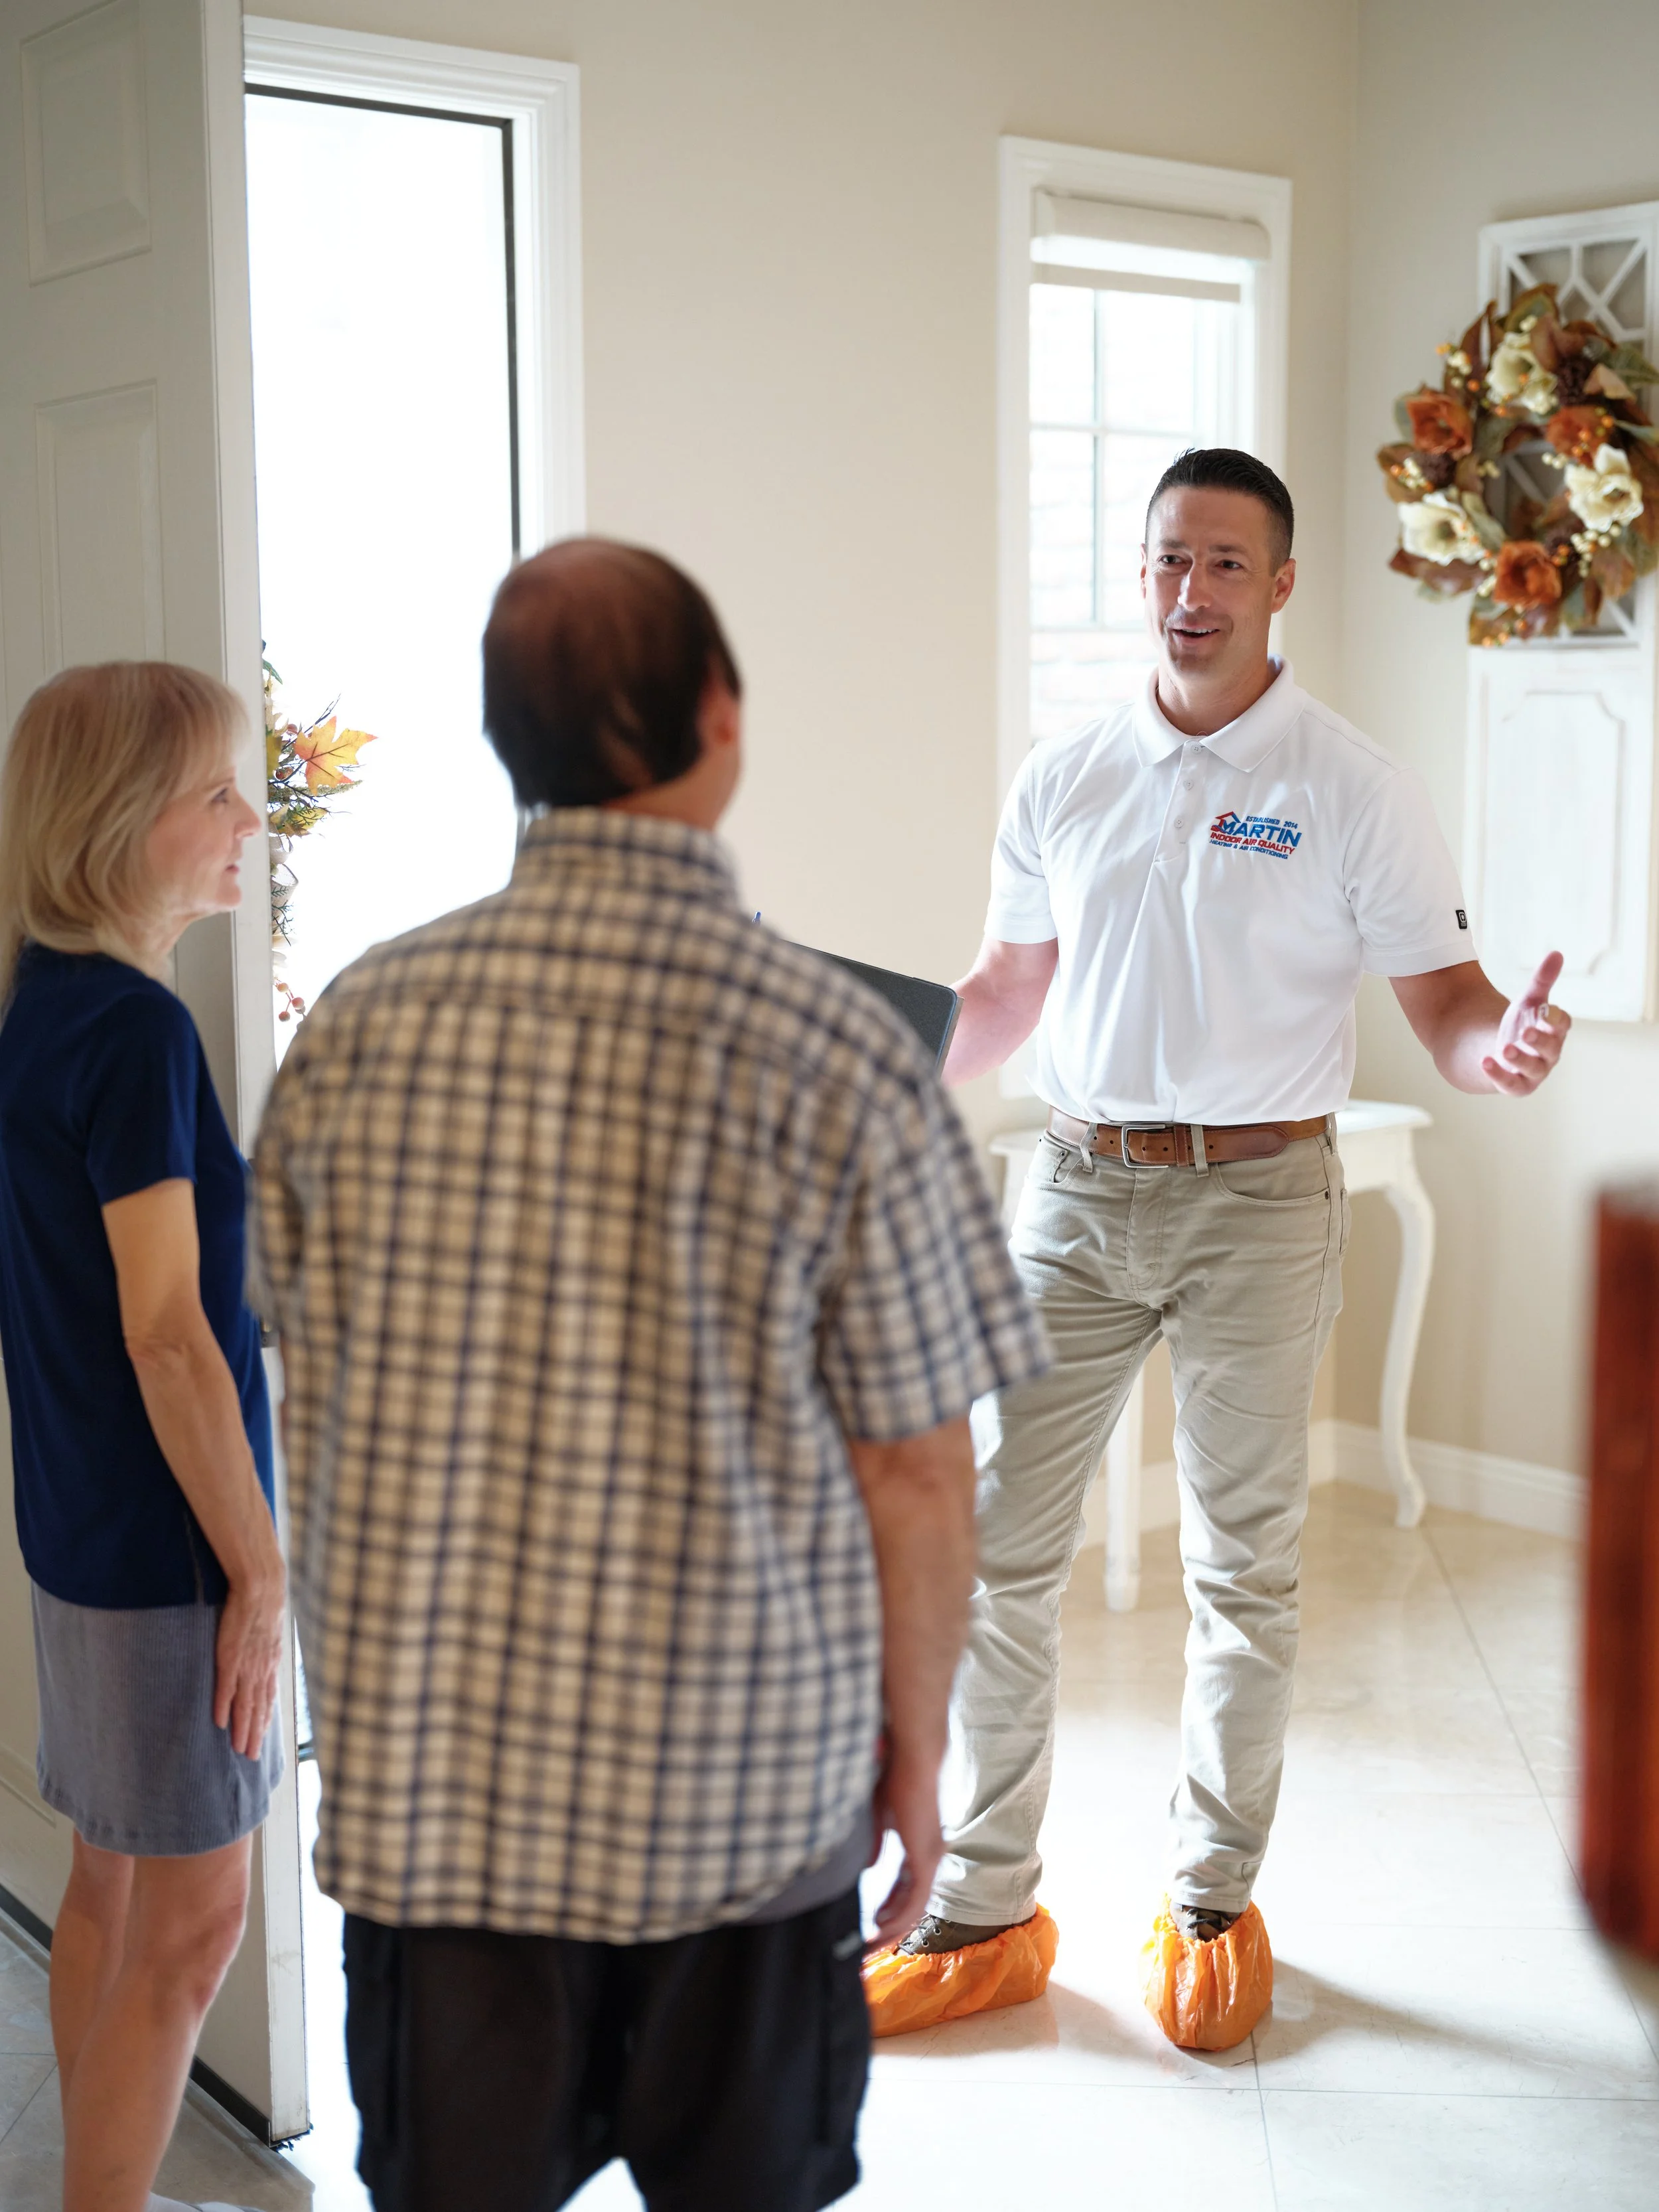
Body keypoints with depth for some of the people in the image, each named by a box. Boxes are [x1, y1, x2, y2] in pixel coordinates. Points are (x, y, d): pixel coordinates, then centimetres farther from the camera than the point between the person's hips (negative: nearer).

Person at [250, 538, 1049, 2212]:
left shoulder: (359, 1022, -5)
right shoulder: (841, 1053, -14)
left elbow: (313, 1399, 5)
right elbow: (916, 1468, -9)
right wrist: (914, 1747, 5)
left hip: (424, 1773, 2)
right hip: (747, 1783, -2)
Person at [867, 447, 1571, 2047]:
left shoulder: (1351, 788, -3)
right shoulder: (1061, 779, 7)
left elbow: (1440, 990, -4)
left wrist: (1499, 1044, -26)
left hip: (1259, 1201, -3)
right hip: (1078, 1193, 3)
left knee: (1243, 1567, 7)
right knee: (991, 1544, 2)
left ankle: (1213, 1898, 25)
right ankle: (982, 1899, 17)